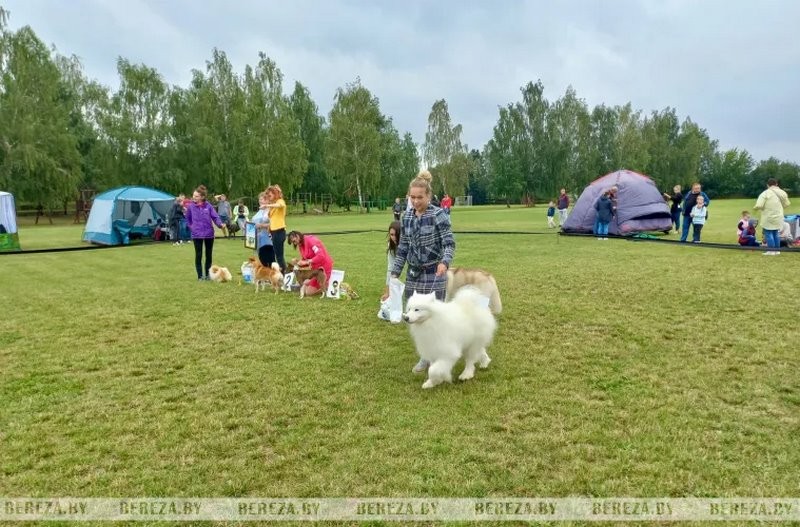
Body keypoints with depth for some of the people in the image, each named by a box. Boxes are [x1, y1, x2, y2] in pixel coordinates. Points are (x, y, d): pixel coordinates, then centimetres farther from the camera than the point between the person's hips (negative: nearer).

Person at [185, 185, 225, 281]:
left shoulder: (208, 206, -6)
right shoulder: (191, 207, -2)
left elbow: (215, 217, -6)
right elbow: (188, 219, 14)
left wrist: (220, 224, -24)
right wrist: (191, 227, 3)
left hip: (209, 234, 0)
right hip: (197, 235, 0)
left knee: (209, 255, 10)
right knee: (198, 255, 4)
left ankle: (208, 274, 23)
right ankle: (200, 276, 13)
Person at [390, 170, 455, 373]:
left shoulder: (439, 215, -11)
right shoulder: (407, 217, 6)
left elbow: (449, 243, -17)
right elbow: (403, 247, 12)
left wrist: (445, 262, -36)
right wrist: (395, 272, 8)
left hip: (433, 273, -5)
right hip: (413, 273, 6)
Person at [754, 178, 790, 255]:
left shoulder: (765, 193, -15)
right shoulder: (782, 193, 5)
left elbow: (759, 205, -22)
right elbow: (786, 204, 16)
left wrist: (755, 208, 0)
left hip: (768, 218, -6)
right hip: (778, 217, 6)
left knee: (768, 233, 0)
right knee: (775, 233, 16)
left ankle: (771, 250, -1)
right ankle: (777, 250, 20)